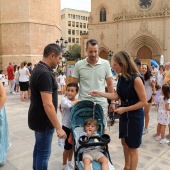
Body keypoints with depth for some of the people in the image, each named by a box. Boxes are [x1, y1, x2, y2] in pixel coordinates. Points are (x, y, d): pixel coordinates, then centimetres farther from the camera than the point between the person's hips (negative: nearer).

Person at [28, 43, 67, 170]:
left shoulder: (39, 69, 7)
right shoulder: (45, 74, -25)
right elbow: (47, 105, -28)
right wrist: (58, 127, -24)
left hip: (38, 118, 10)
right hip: (43, 120, -10)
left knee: (39, 148, 23)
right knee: (44, 153, 5)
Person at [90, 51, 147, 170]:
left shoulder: (136, 79, -23)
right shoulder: (122, 77, 0)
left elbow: (144, 102, -20)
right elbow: (116, 96, 5)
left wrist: (124, 109, -20)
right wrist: (99, 93, 2)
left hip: (135, 116, -8)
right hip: (124, 114, 8)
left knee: (132, 148, 9)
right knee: (124, 143, 23)